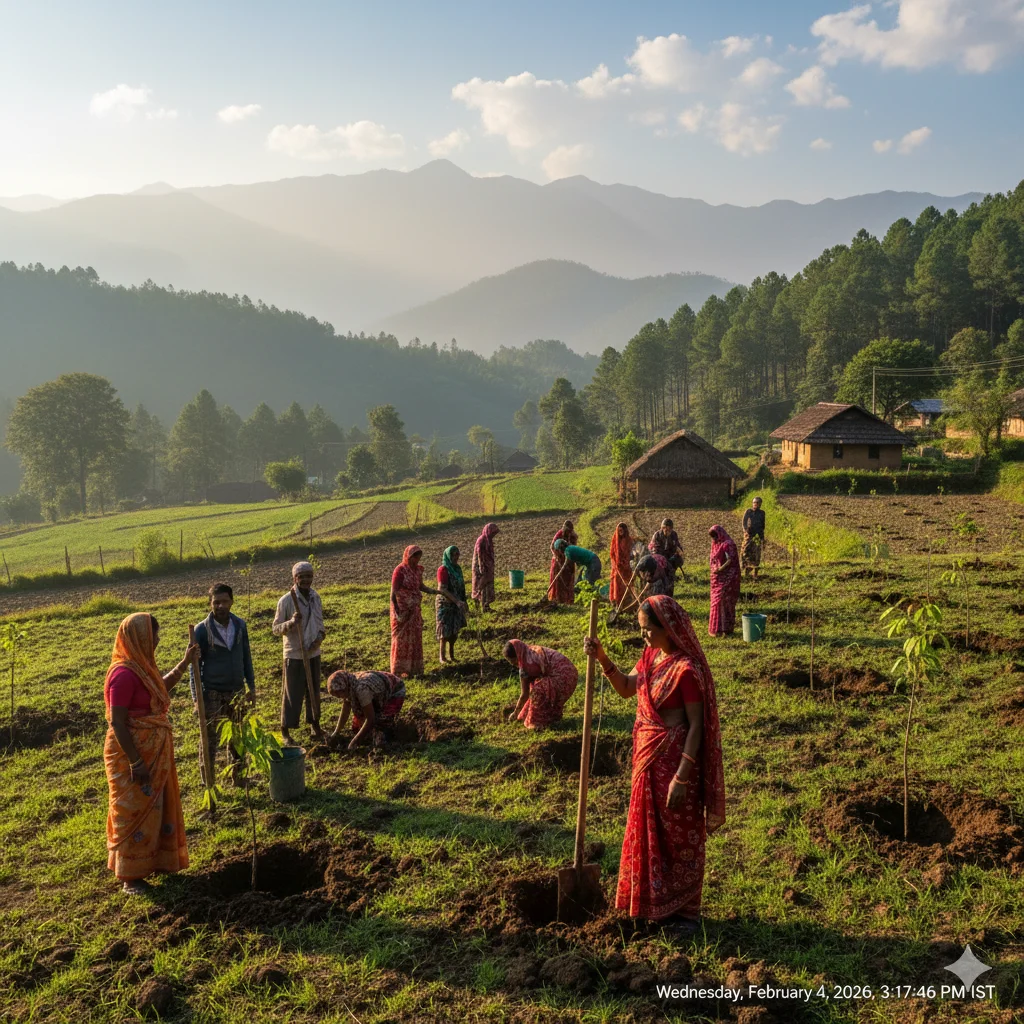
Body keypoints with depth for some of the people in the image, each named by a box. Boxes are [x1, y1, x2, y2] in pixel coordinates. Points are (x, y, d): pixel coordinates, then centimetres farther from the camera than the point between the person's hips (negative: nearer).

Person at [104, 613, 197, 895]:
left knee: (155, 808, 19)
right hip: (133, 754, -10)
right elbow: (117, 724, -24)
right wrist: (135, 763, -24)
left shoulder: (141, 666, 5)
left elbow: (161, 688, 27)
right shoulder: (124, 674, -24)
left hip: (153, 752, 10)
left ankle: (152, 861, 34)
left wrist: (184, 662, 19)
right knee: (135, 813, 2)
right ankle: (131, 877, 14)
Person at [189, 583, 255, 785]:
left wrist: (251, 686, 8)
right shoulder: (202, 630, -13)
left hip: (237, 692, 4)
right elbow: (195, 664, -9)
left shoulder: (240, 625, -1)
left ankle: (237, 776, 28)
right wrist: (196, 697, -13)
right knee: (209, 740, 6)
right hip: (213, 694, -4)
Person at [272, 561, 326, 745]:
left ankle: (314, 723, 31)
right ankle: (285, 730, 13)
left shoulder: (315, 597, 2)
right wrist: (291, 622, -28)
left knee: (314, 691, 16)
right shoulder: (286, 601, -14)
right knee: (292, 694, 2)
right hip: (294, 655, -5)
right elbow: (275, 628, -10)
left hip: (314, 653, 5)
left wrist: (320, 636, -6)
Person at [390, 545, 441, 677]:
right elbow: (393, 593, -16)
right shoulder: (400, 570, -16)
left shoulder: (418, 569, 4)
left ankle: (413, 668, 22)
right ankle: (399, 670, 10)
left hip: (414, 610, 7)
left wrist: (434, 591, -2)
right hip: (402, 610, -7)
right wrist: (396, 611, -21)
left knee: (415, 639, 11)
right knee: (401, 638, 1)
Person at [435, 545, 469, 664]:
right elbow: (442, 589, -22)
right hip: (445, 604, -6)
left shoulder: (457, 568, 6)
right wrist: (457, 601, -27)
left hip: (456, 605, 6)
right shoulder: (443, 569, -15)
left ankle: (451, 655, 18)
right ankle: (442, 656, 8)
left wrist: (464, 602, 14)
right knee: (445, 630, -2)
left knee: (455, 630, 8)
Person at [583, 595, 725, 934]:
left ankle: (685, 911, 22)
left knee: (680, 834, 7)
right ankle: (656, 902, 35)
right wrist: (602, 658, 1)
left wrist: (682, 777, -22)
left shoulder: (687, 668, -22)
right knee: (649, 830, 18)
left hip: (675, 758, -8)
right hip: (647, 756, 8)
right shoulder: (651, 656, 3)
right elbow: (626, 688, 16)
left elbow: (696, 726, -21)